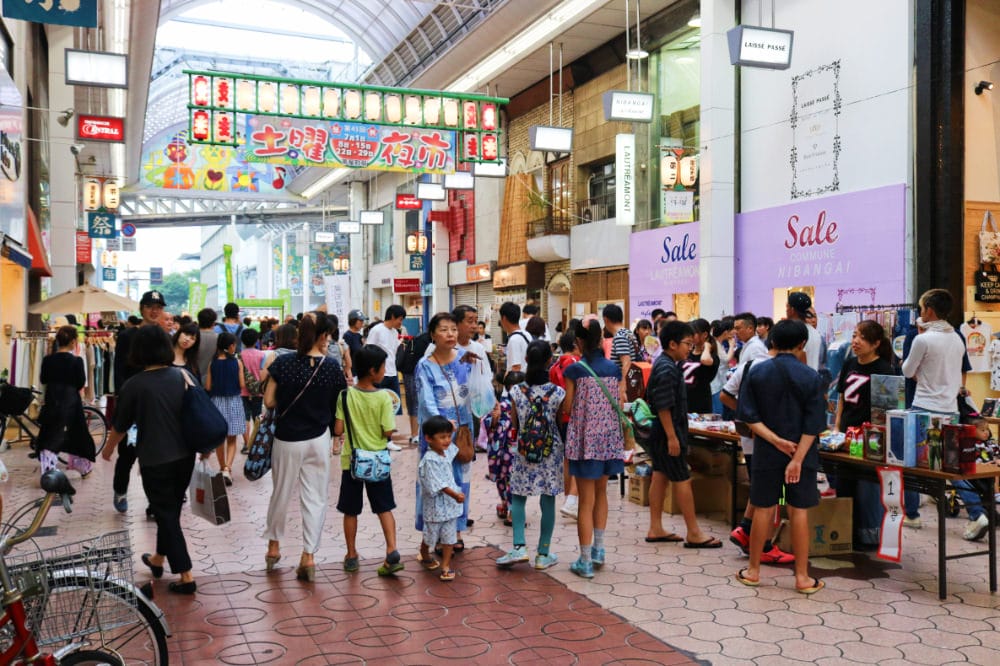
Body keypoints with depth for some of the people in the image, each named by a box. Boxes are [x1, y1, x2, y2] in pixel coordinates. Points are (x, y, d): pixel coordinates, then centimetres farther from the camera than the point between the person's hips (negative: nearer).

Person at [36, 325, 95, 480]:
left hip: (52, 402, 3)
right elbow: (81, 383, -9)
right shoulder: (76, 361, -13)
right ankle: (84, 467, 29)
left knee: (49, 438, 6)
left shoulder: (48, 360, -2)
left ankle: (47, 473, -4)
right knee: (78, 434, 15)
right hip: (71, 402, -2)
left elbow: (43, 379, 9)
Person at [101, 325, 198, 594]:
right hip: (185, 456, 5)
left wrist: (108, 450, 18)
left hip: (155, 460, -5)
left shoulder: (134, 385, -13)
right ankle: (158, 560, 39)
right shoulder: (183, 376, -2)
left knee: (166, 515, 4)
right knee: (171, 510, 21)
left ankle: (186, 577, 3)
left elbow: (120, 425, -1)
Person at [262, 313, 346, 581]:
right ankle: (308, 556, 7)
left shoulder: (283, 362, -10)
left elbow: (269, 402, -7)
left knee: (281, 494, 17)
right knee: (315, 498, 8)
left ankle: (273, 546, 33)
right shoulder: (331, 366, -9)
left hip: (287, 439, 1)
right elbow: (338, 403, -5)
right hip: (318, 440, 0)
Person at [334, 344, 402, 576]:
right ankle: (391, 551, -3)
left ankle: (351, 556, 22)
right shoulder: (383, 397, -13)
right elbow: (388, 432, -14)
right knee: (384, 508, 10)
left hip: (351, 461, 1)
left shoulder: (345, 396, -8)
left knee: (350, 511, 14)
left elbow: (338, 430, -9)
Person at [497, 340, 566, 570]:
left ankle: (519, 547, 2)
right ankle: (543, 554, 13)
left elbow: (515, 425, 0)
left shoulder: (516, 392, -8)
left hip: (524, 454, 1)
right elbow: (562, 425, -3)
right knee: (548, 501, 6)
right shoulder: (558, 392, -11)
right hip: (551, 454, 0)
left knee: (517, 498, 13)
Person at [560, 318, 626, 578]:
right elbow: (618, 405, 4)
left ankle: (585, 561, 5)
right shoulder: (613, 369, 1)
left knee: (586, 500, 1)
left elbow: (567, 408, -8)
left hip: (584, 438, -4)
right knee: (601, 492, 21)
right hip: (609, 437, 4)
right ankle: (598, 549, 28)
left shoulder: (574, 370, -10)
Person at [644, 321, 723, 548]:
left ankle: (655, 529, 19)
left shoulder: (664, 364, 11)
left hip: (660, 430, 10)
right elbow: (663, 406, -24)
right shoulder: (667, 369, -21)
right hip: (668, 430, -10)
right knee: (682, 479, -4)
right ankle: (694, 533, 3)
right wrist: (672, 437, -23)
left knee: (660, 476, 12)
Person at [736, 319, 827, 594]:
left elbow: (749, 416, -8)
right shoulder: (810, 376, -7)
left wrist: (776, 440, -12)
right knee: (799, 511, 5)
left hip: (766, 453, 1)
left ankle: (753, 570, 19)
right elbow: (813, 424, -12)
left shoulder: (756, 372, -4)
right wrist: (798, 458, -14)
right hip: (802, 452, -1)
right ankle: (802, 577, 11)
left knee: (763, 509, 9)